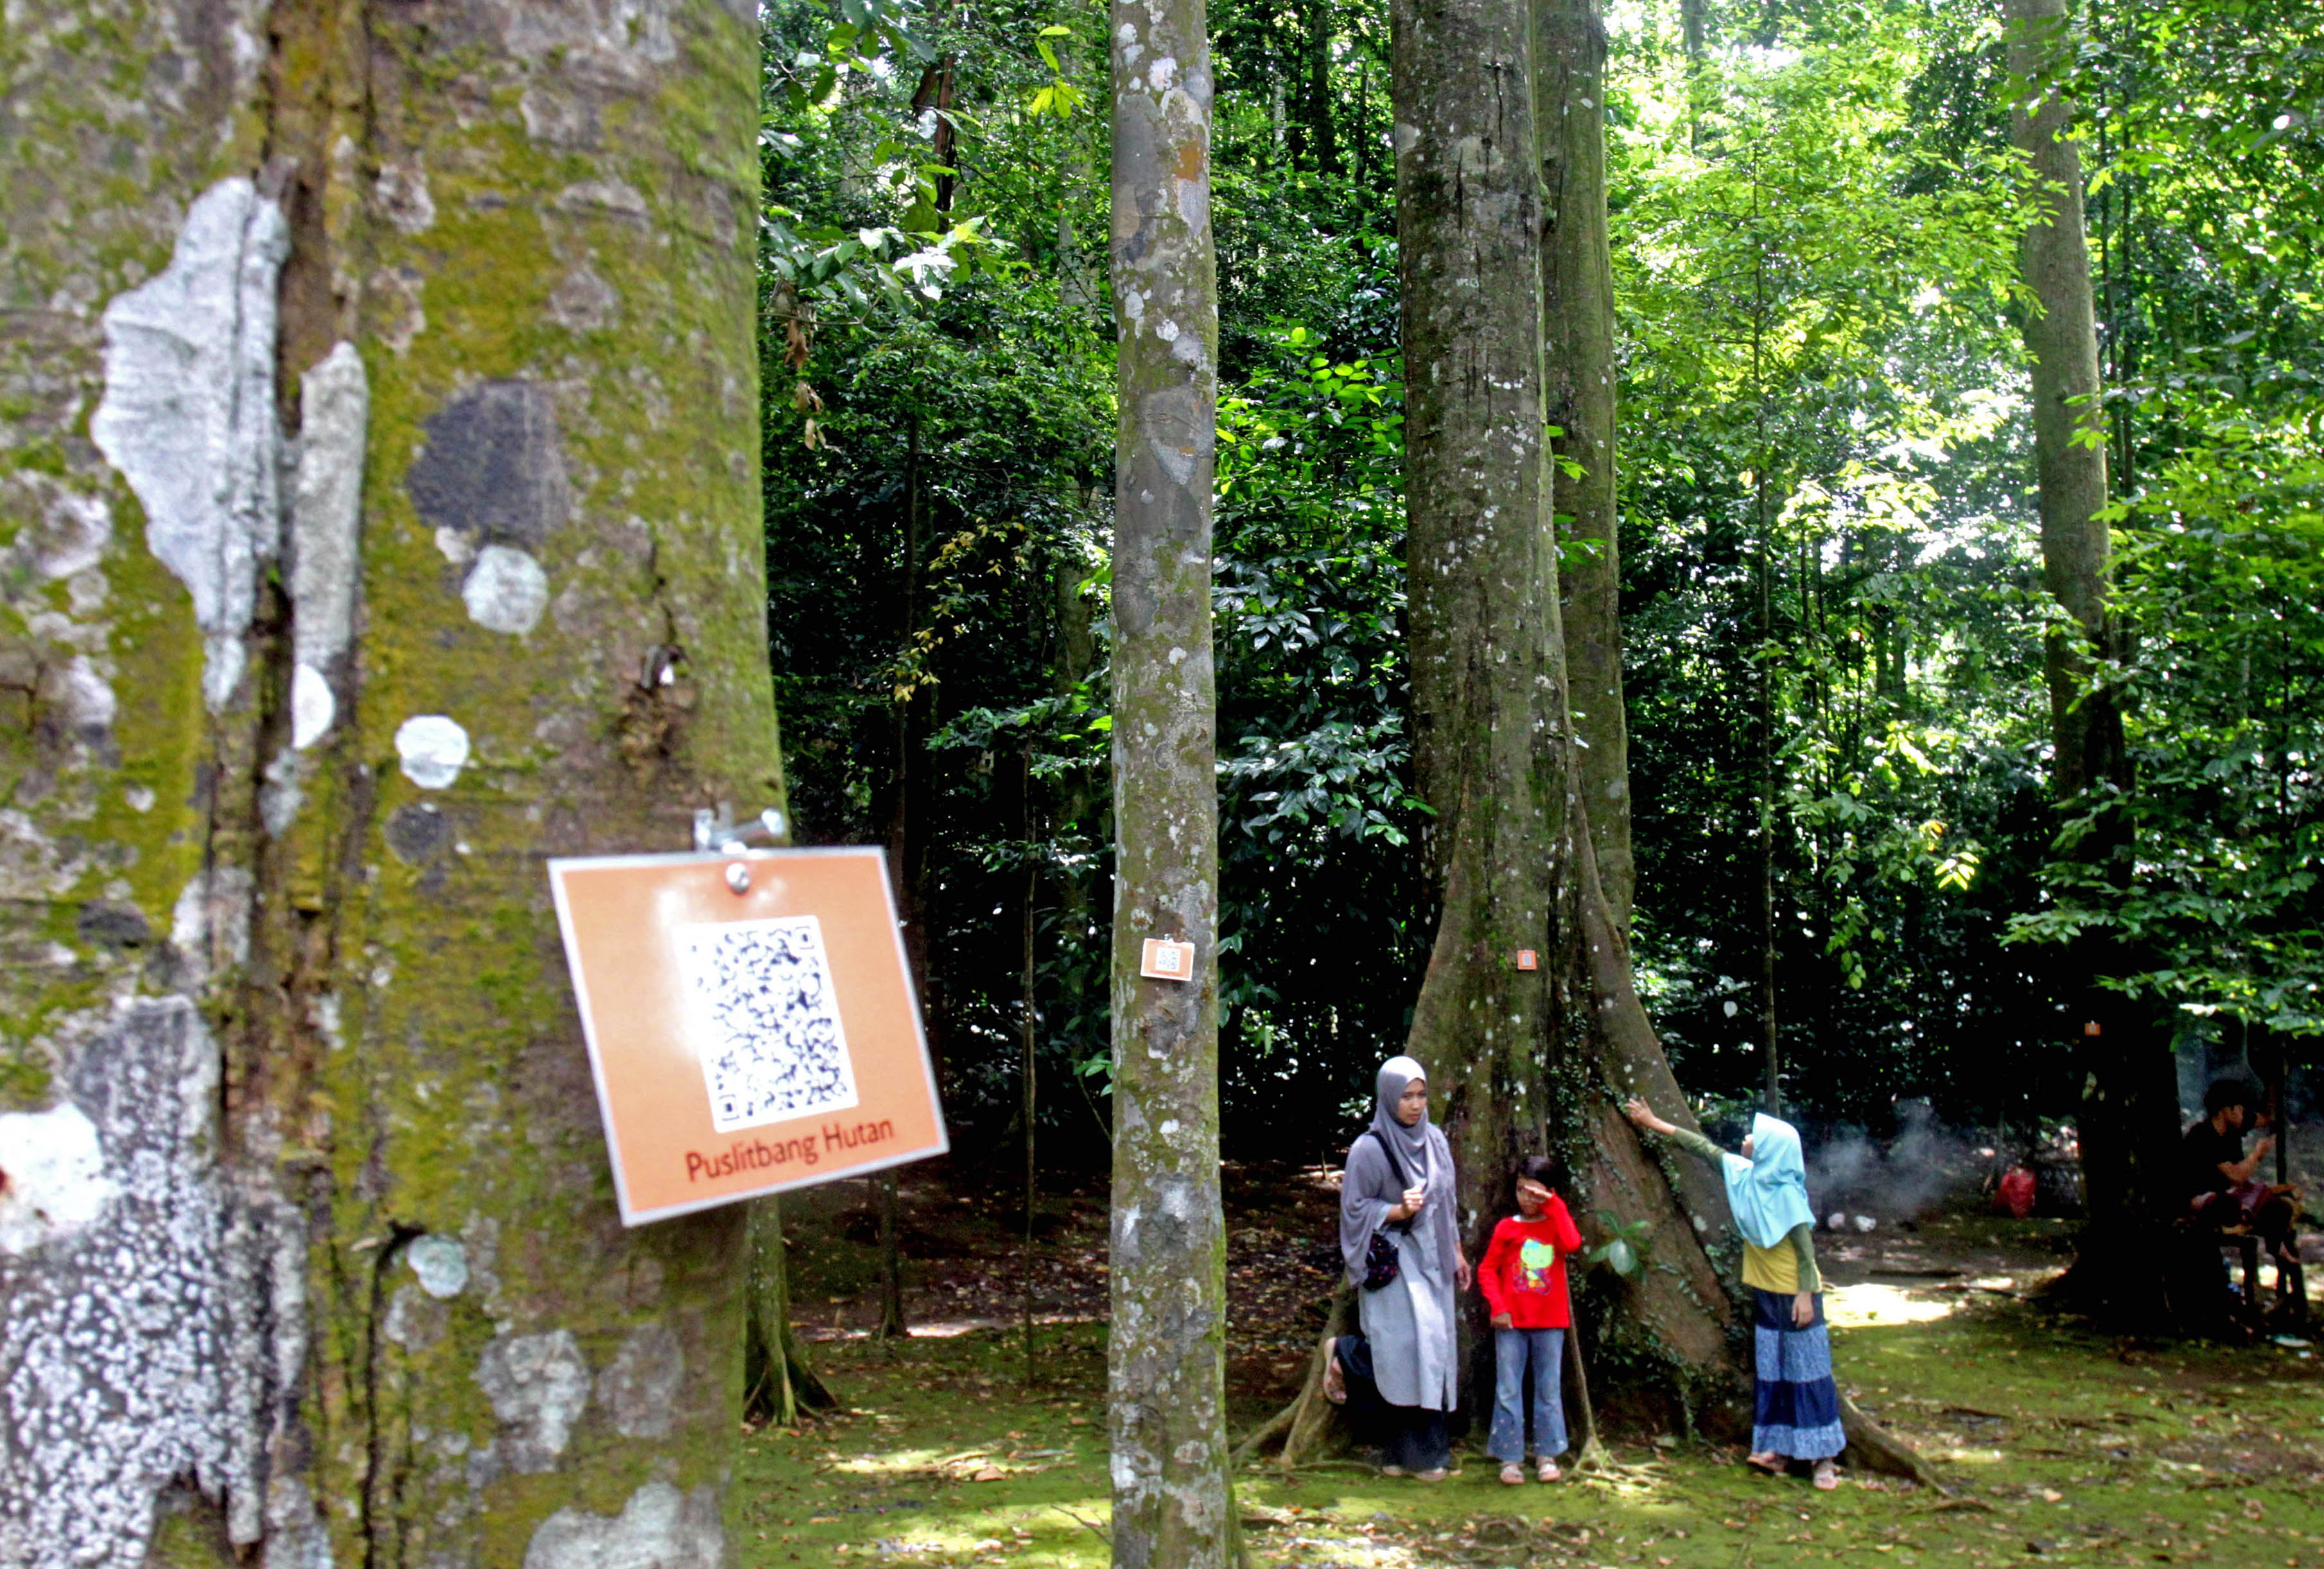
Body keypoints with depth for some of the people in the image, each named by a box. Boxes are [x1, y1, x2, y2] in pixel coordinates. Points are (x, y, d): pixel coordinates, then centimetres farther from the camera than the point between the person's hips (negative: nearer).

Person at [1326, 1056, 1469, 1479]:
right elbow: (1354, 1208, -9)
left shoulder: (1435, 1140, 8)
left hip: (1432, 1262, 6)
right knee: (1409, 1350, -17)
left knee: (1430, 1352, 3)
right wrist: (1399, 1211, -22)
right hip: (1393, 1265, -6)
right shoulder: (1369, 1148, -11)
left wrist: (1456, 1251, 17)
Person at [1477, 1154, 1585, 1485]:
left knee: (1549, 1389, 8)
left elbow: (1572, 1244, -19)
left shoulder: (1556, 1223, 4)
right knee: (1508, 1391, 1)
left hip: (1550, 1323, 1)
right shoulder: (1507, 1227, 2)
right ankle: (1510, 1458, 8)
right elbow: (1487, 1270, 3)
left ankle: (1547, 1454, 18)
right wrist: (1498, 1306, -9)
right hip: (1512, 1322, -1)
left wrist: (1553, 1204, -17)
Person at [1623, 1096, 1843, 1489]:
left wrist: (1806, 1295, -21)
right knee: (1771, 1371, 9)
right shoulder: (1746, 1175, 2)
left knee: (1807, 1370, -3)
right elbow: (1707, 1148, 10)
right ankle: (1778, 1449, 15)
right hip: (1766, 1294, 7)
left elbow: (1806, 1248, -16)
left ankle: (1825, 1457, 2)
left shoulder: (1786, 1192, -17)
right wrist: (1655, 1124, 14)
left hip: (1795, 1296, -7)